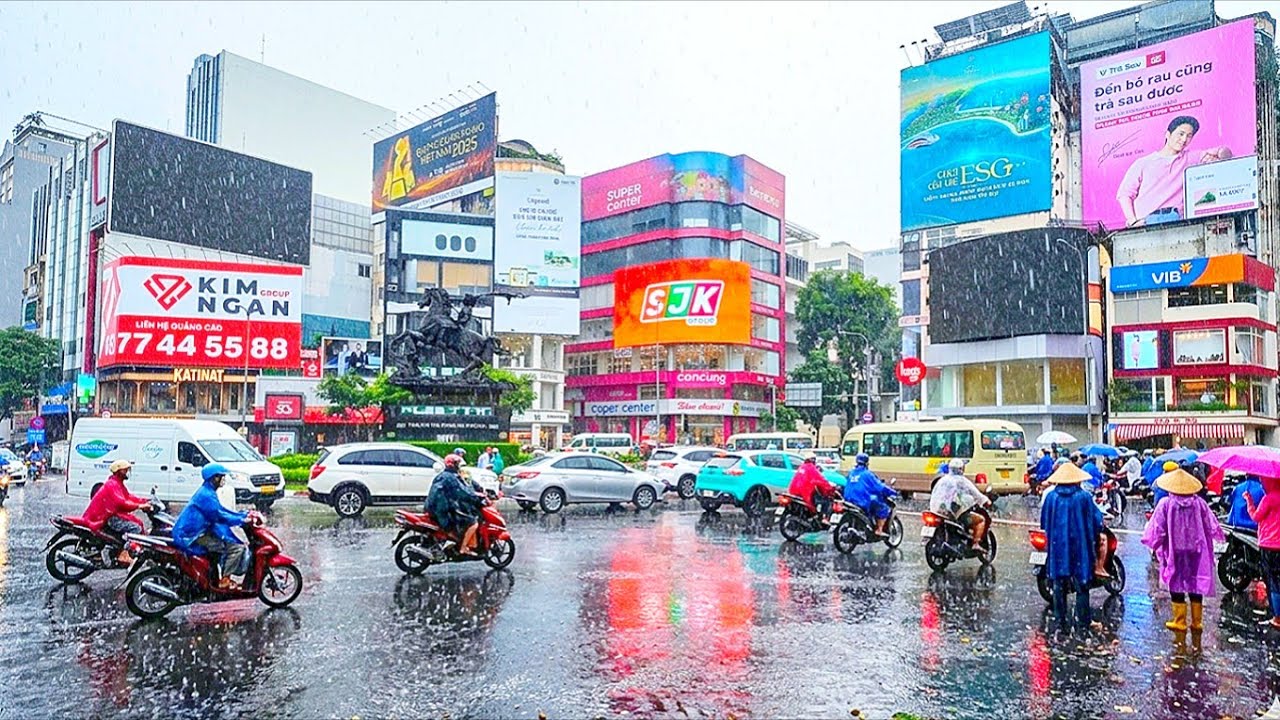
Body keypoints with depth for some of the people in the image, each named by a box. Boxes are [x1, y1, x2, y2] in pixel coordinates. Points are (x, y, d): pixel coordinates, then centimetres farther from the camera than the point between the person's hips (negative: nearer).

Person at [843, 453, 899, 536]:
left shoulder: (851, 473, 10)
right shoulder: (867, 474, -9)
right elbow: (879, 487, -9)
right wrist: (893, 492, 1)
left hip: (849, 501, 8)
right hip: (864, 504, -8)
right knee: (884, 508, 5)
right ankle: (879, 530, -1)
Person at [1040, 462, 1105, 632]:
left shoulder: (1051, 497, -2)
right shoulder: (1084, 497, -8)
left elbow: (1044, 522, 5)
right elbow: (1097, 521, -4)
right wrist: (1092, 539, 13)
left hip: (1057, 546, 2)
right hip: (1080, 547, -2)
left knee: (1059, 585, 9)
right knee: (1082, 585, 8)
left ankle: (1060, 620, 12)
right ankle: (1082, 621, 11)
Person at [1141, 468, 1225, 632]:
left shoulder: (1166, 505, -11)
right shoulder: (1199, 503, -3)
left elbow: (1158, 530, -8)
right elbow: (1212, 527, 2)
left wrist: (1152, 543, 6)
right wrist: (1220, 536, 22)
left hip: (1175, 552, -3)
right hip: (1197, 551, 3)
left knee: (1177, 587, 5)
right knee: (1196, 586, 11)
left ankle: (1180, 622, 8)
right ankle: (1197, 622, 17)